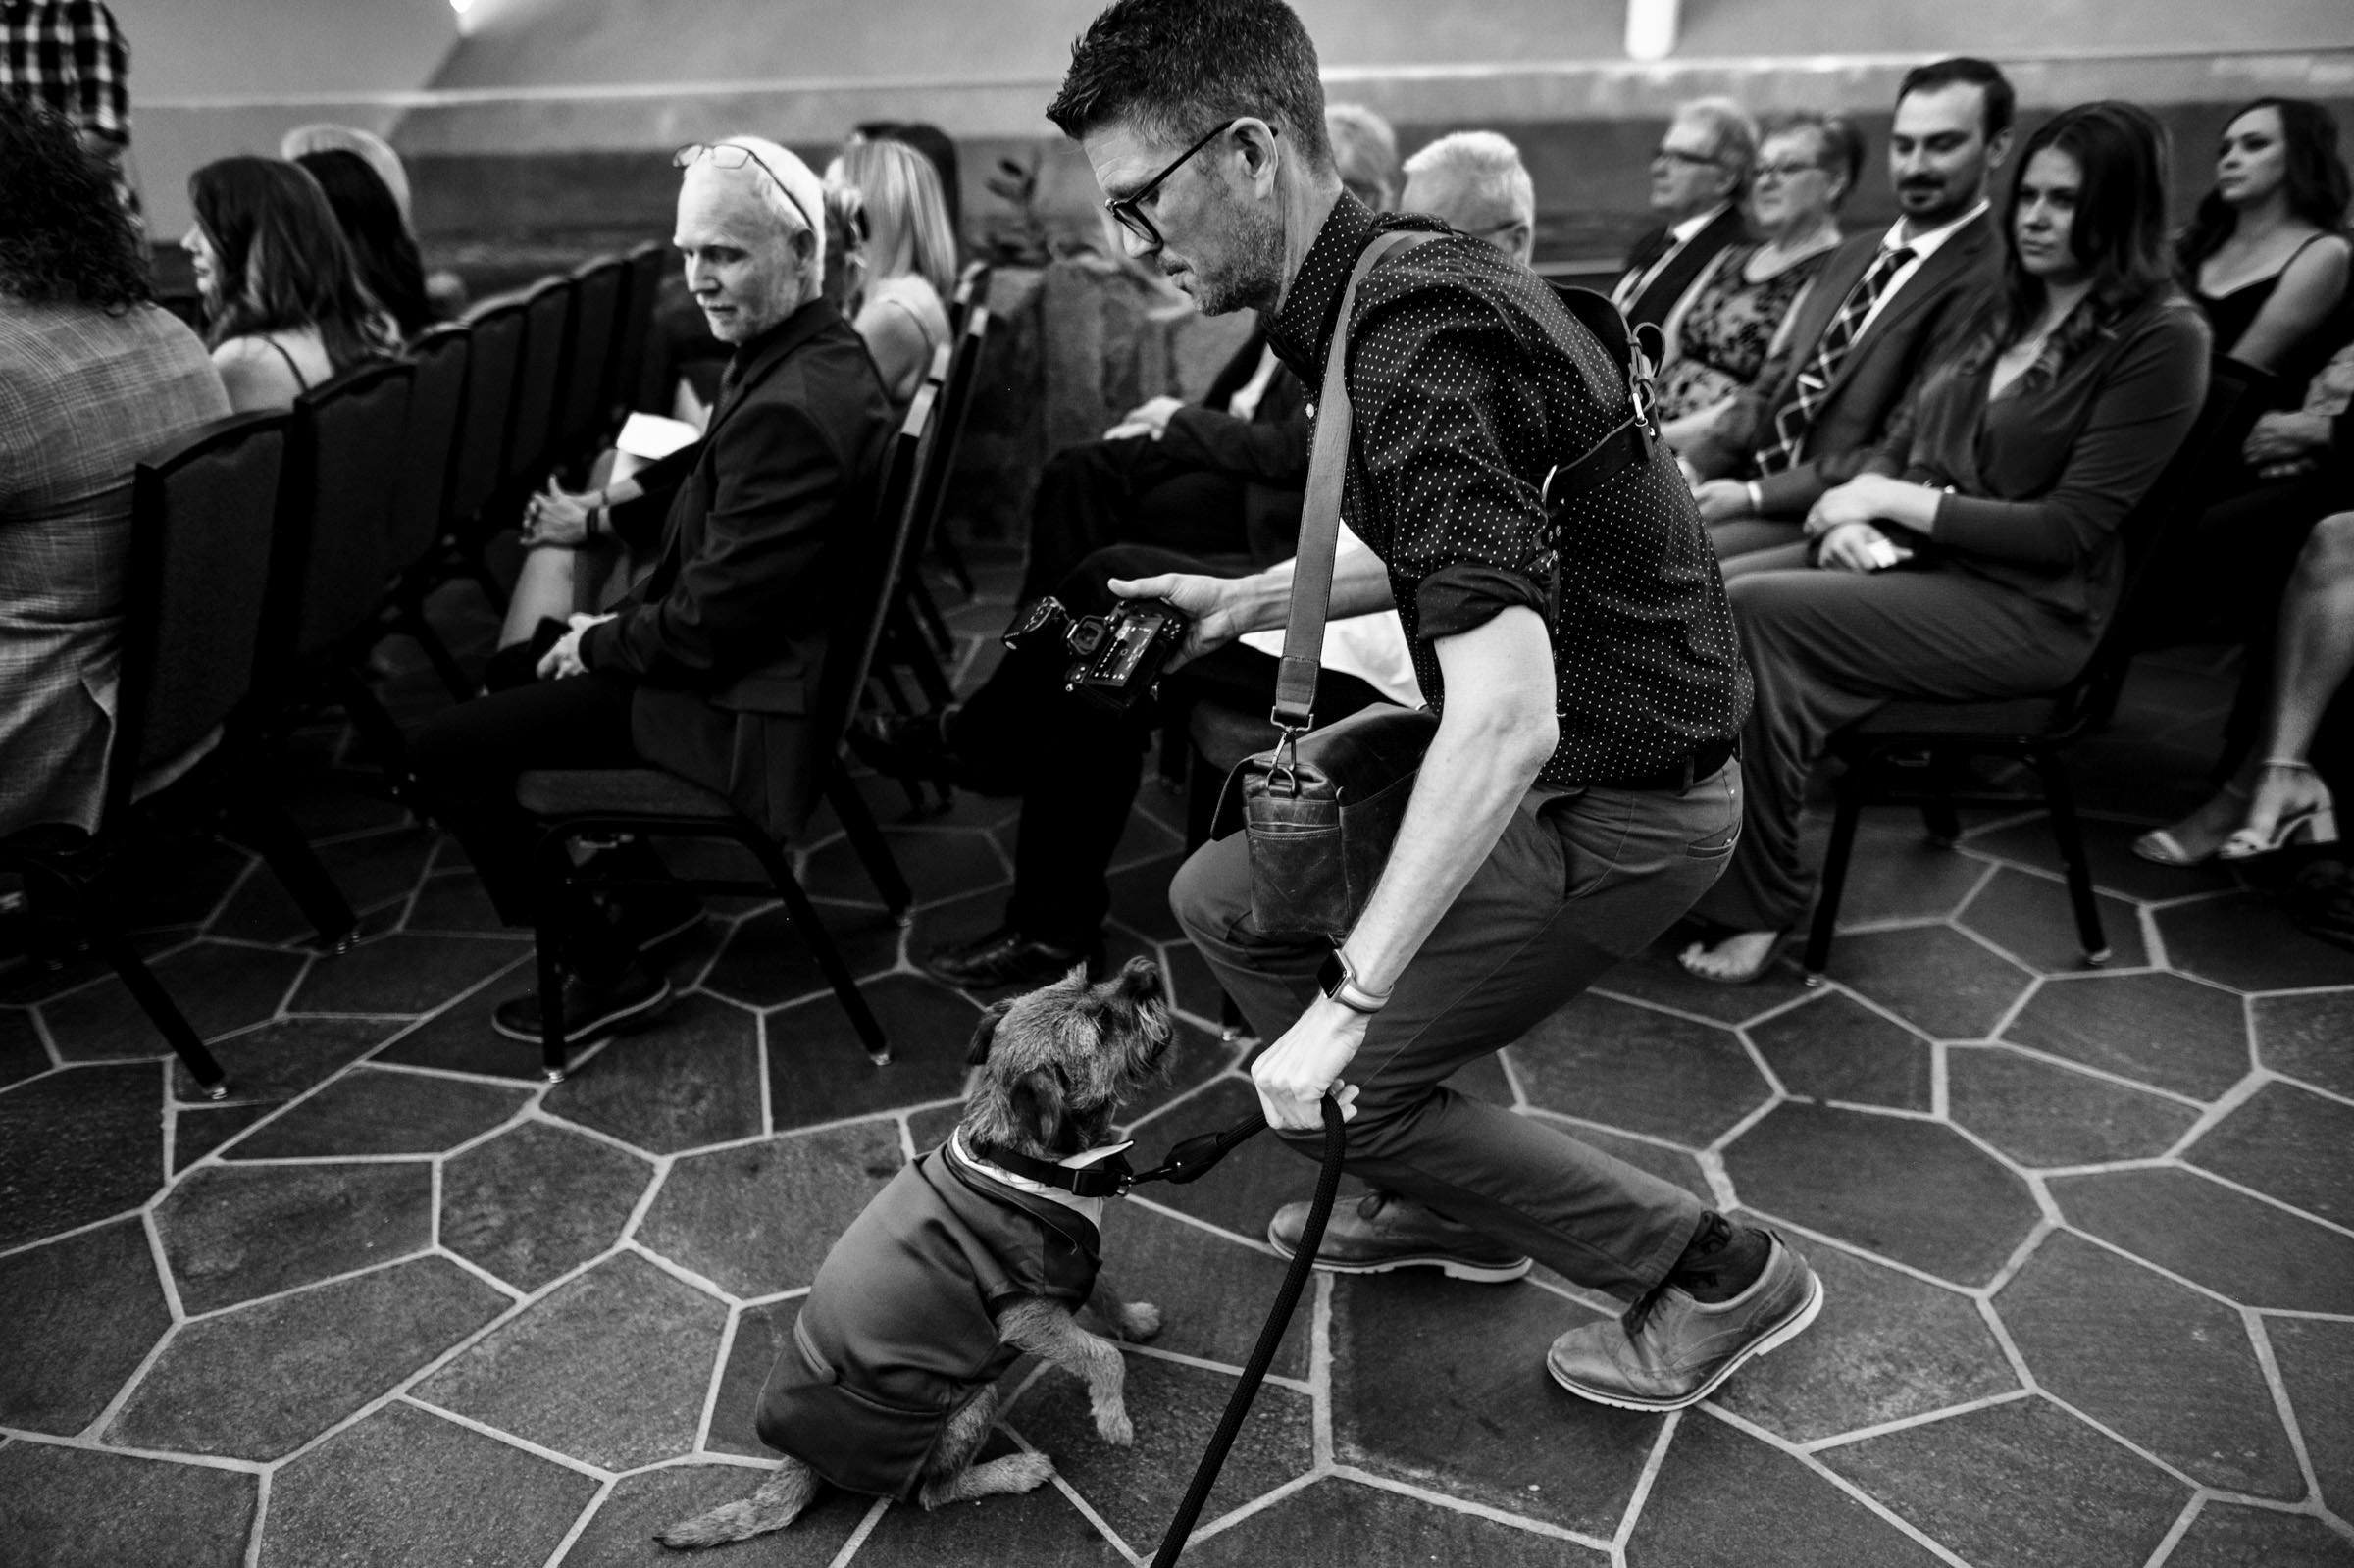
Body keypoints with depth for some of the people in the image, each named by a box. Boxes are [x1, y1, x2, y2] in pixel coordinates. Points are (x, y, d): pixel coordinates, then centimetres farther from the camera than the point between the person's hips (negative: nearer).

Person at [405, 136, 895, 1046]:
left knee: (443, 750, -4)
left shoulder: (787, 407, -28)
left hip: (744, 714, -10)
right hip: (771, 659, 10)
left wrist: (600, 644, -7)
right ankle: (641, 886, 33)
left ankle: (606, 969, 7)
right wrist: (615, 625, 6)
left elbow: (711, 621, -25)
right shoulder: (817, 352, 4)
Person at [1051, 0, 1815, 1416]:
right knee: (1224, 898, 11)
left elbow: (1506, 709, -35)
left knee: (1338, 1088, -4)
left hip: (1621, 799, -9)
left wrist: (1346, 1006, -32)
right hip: (1572, 749, 9)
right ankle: (1452, 1203, 27)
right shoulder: (1398, 278, 5)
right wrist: (1252, 600, 12)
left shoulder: (1415, 334, -26)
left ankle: (1718, 1272, 14)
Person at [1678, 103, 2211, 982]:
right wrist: (1859, 508, -7)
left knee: (1754, 614, -30)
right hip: (1911, 558, 8)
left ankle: (1758, 900, -19)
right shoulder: (2013, 312, 16)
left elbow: (2068, 530, -14)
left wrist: (1896, 501, -15)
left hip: (2026, 606, -7)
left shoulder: (2161, 339, -7)